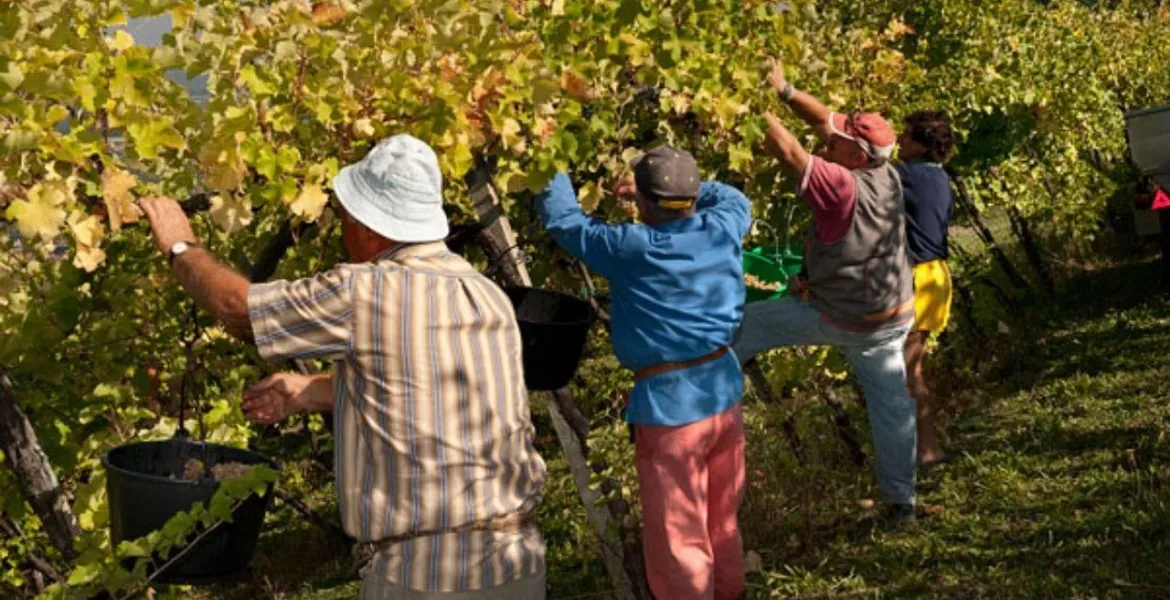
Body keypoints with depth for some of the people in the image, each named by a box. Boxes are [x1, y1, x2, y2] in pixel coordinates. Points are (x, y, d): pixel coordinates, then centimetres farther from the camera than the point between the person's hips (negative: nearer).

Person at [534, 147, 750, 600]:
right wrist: (679, 189, 23)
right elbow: (735, 198, 24)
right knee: (723, 519, 23)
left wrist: (553, 173, 16)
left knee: (678, 535, 7)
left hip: (669, 403, -7)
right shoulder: (722, 229, -1)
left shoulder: (629, 248, -15)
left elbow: (564, 220, -2)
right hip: (724, 390, 7)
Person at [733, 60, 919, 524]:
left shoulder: (842, 187, -28)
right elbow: (826, 120, 1)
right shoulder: (886, 177, -6)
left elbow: (786, 151, -28)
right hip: (892, 319, 7)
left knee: (747, 323, 11)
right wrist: (783, 91, -4)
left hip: (838, 319, -7)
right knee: (890, 403, 13)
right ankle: (900, 499, 19)